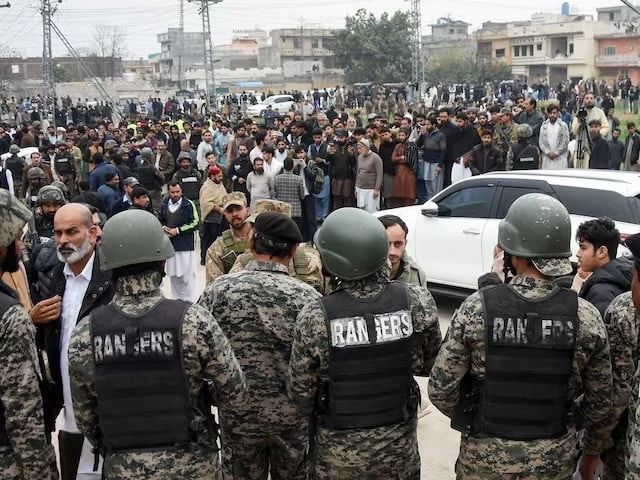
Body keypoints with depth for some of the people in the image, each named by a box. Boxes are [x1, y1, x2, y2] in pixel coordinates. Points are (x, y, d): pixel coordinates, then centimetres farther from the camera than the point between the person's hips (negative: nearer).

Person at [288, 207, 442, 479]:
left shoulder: (315, 318, -21)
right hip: (399, 444, 2)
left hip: (338, 448, -1)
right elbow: (429, 365, -2)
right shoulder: (417, 303, -15)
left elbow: (300, 391, -11)